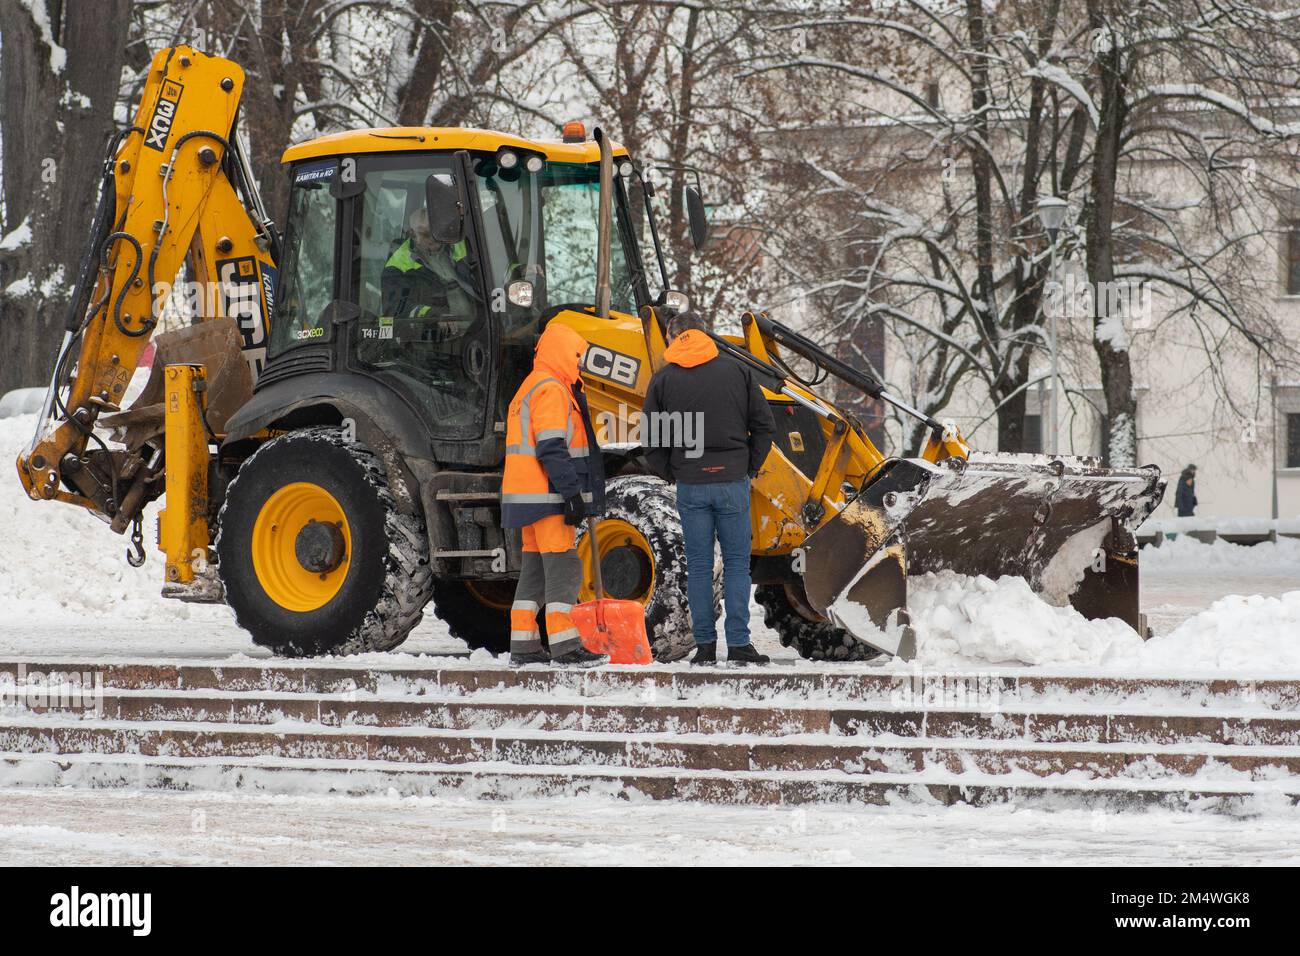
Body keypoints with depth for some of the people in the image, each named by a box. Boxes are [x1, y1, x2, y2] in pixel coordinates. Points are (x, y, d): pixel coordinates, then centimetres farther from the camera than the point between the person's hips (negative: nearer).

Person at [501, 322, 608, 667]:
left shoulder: (530, 388, 21)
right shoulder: (551, 390, -12)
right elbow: (552, 448, -20)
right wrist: (572, 493, -21)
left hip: (527, 494, 10)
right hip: (547, 496, -10)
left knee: (535, 567, 12)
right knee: (562, 567, -10)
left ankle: (523, 646, 12)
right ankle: (565, 646, -14)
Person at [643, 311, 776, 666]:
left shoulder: (664, 379, 2)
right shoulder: (736, 372, 2)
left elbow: (651, 438, 1)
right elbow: (765, 425, 2)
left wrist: (670, 474, 12)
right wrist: (749, 466, 11)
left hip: (690, 486, 0)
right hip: (733, 481, 0)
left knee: (698, 566, 6)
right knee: (737, 563, 4)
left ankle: (705, 644, 5)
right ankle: (738, 644, -1)